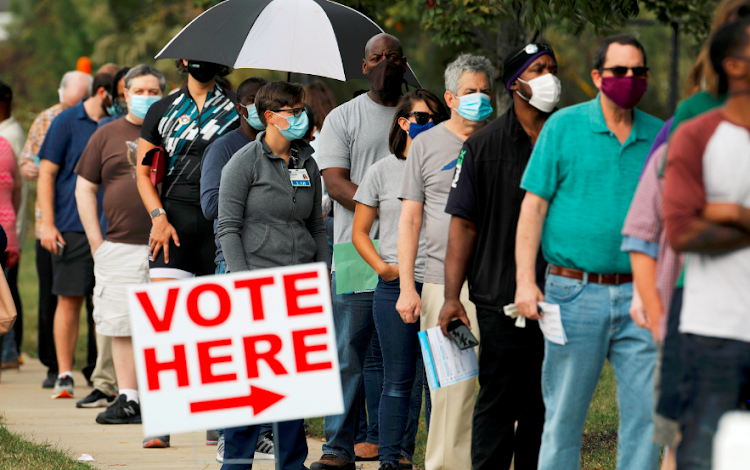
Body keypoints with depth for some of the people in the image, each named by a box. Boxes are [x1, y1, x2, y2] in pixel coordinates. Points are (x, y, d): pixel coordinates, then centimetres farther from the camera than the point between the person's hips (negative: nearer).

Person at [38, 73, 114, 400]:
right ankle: (64, 376, 3)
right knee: (69, 300, -2)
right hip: (72, 227, -3)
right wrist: (47, 225, -7)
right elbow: (46, 174, 0)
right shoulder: (67, 123, 1)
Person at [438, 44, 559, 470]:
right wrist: (452, 297, -7)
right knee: (497, 406, -3)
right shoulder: (483, 146, 2)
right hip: (501, 301, -3)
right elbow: (464, 225, 0)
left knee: (543, 407, 7)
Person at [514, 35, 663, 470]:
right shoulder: (563, 127, 2)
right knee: (564, 416, 3)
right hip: (576, 293, -2)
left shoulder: (660, 137, 9)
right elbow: (533, 206, 0)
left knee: (646, 411, -2)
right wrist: (525, 281, -8)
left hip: (639, 298, 2)